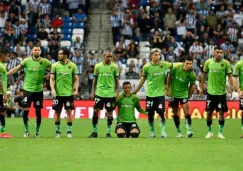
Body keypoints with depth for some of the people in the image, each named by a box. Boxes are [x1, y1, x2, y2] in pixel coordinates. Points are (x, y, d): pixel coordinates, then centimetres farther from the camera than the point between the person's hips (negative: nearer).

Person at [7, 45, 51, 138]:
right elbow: (16, 69, 1)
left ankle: (37, 132, 16)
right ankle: (26, 131, 11)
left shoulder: (44, 62, -2)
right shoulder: (27, 61, -3)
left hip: (39, 90, 1)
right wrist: (5, 74, -4)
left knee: (38, 111, 5)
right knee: (25, 110, -4)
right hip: (27, 89, -1)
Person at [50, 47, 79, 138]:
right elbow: (52, 79, 2)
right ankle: (57, 131, 12)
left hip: (69, 93, -1)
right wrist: (53, 89, -11)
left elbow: (76, 79, 4)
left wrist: (76, 90, -9)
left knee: (69, 111, -3)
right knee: (57, 111, 3)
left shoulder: (72, 66, 1)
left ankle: (69, 131, 3)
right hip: (57, 93, 1)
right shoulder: (55, 65, 2)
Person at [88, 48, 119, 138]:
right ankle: (94, 131, 6)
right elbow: (95, 80, 9)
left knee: (109, 112, 1)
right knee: (95, 111, -3)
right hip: (99, 93, 1)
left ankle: (108, 132, 8)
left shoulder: (114, 66, 1)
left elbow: (116, 80, 6)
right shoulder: (98, 66, 2)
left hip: (110, 93, -1)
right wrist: (93, 91, 6)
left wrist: (117, 92, 1)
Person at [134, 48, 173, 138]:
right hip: (150, 94, 0)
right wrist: (136, 90, 12)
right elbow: (143, 79, 9)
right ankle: (152, 132, 17)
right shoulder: (146, 67, -3)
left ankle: (163, 132, -3)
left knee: (161, 113, -8)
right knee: (150, 114, 5)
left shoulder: (163, 64, -2)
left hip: (160, 93, 0)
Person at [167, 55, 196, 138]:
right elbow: (169, 77, -2)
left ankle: (188, 131, -12)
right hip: (173, 93, 1)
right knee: (175, 113, 7)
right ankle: (179, 132, 17)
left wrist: (189, 95, 2)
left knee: (186, 112, -15)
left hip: (184, 93, -1)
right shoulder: (175, 67, -17)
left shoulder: (192, 75, -17)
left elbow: (192, 85, 1)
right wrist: (168, 89, 0)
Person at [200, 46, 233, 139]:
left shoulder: (226, 63, -5)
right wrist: (201, 87, 9)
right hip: (211, 92, 1)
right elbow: (204, 75, 10)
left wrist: (230, 87, -18)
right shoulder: (208, 62, -1)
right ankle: (209, 132, 19)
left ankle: (220, 133, 7)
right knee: (209, 112, 4)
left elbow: (229, 76, -4)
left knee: (221, 112, -2)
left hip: (221, 92, -1)